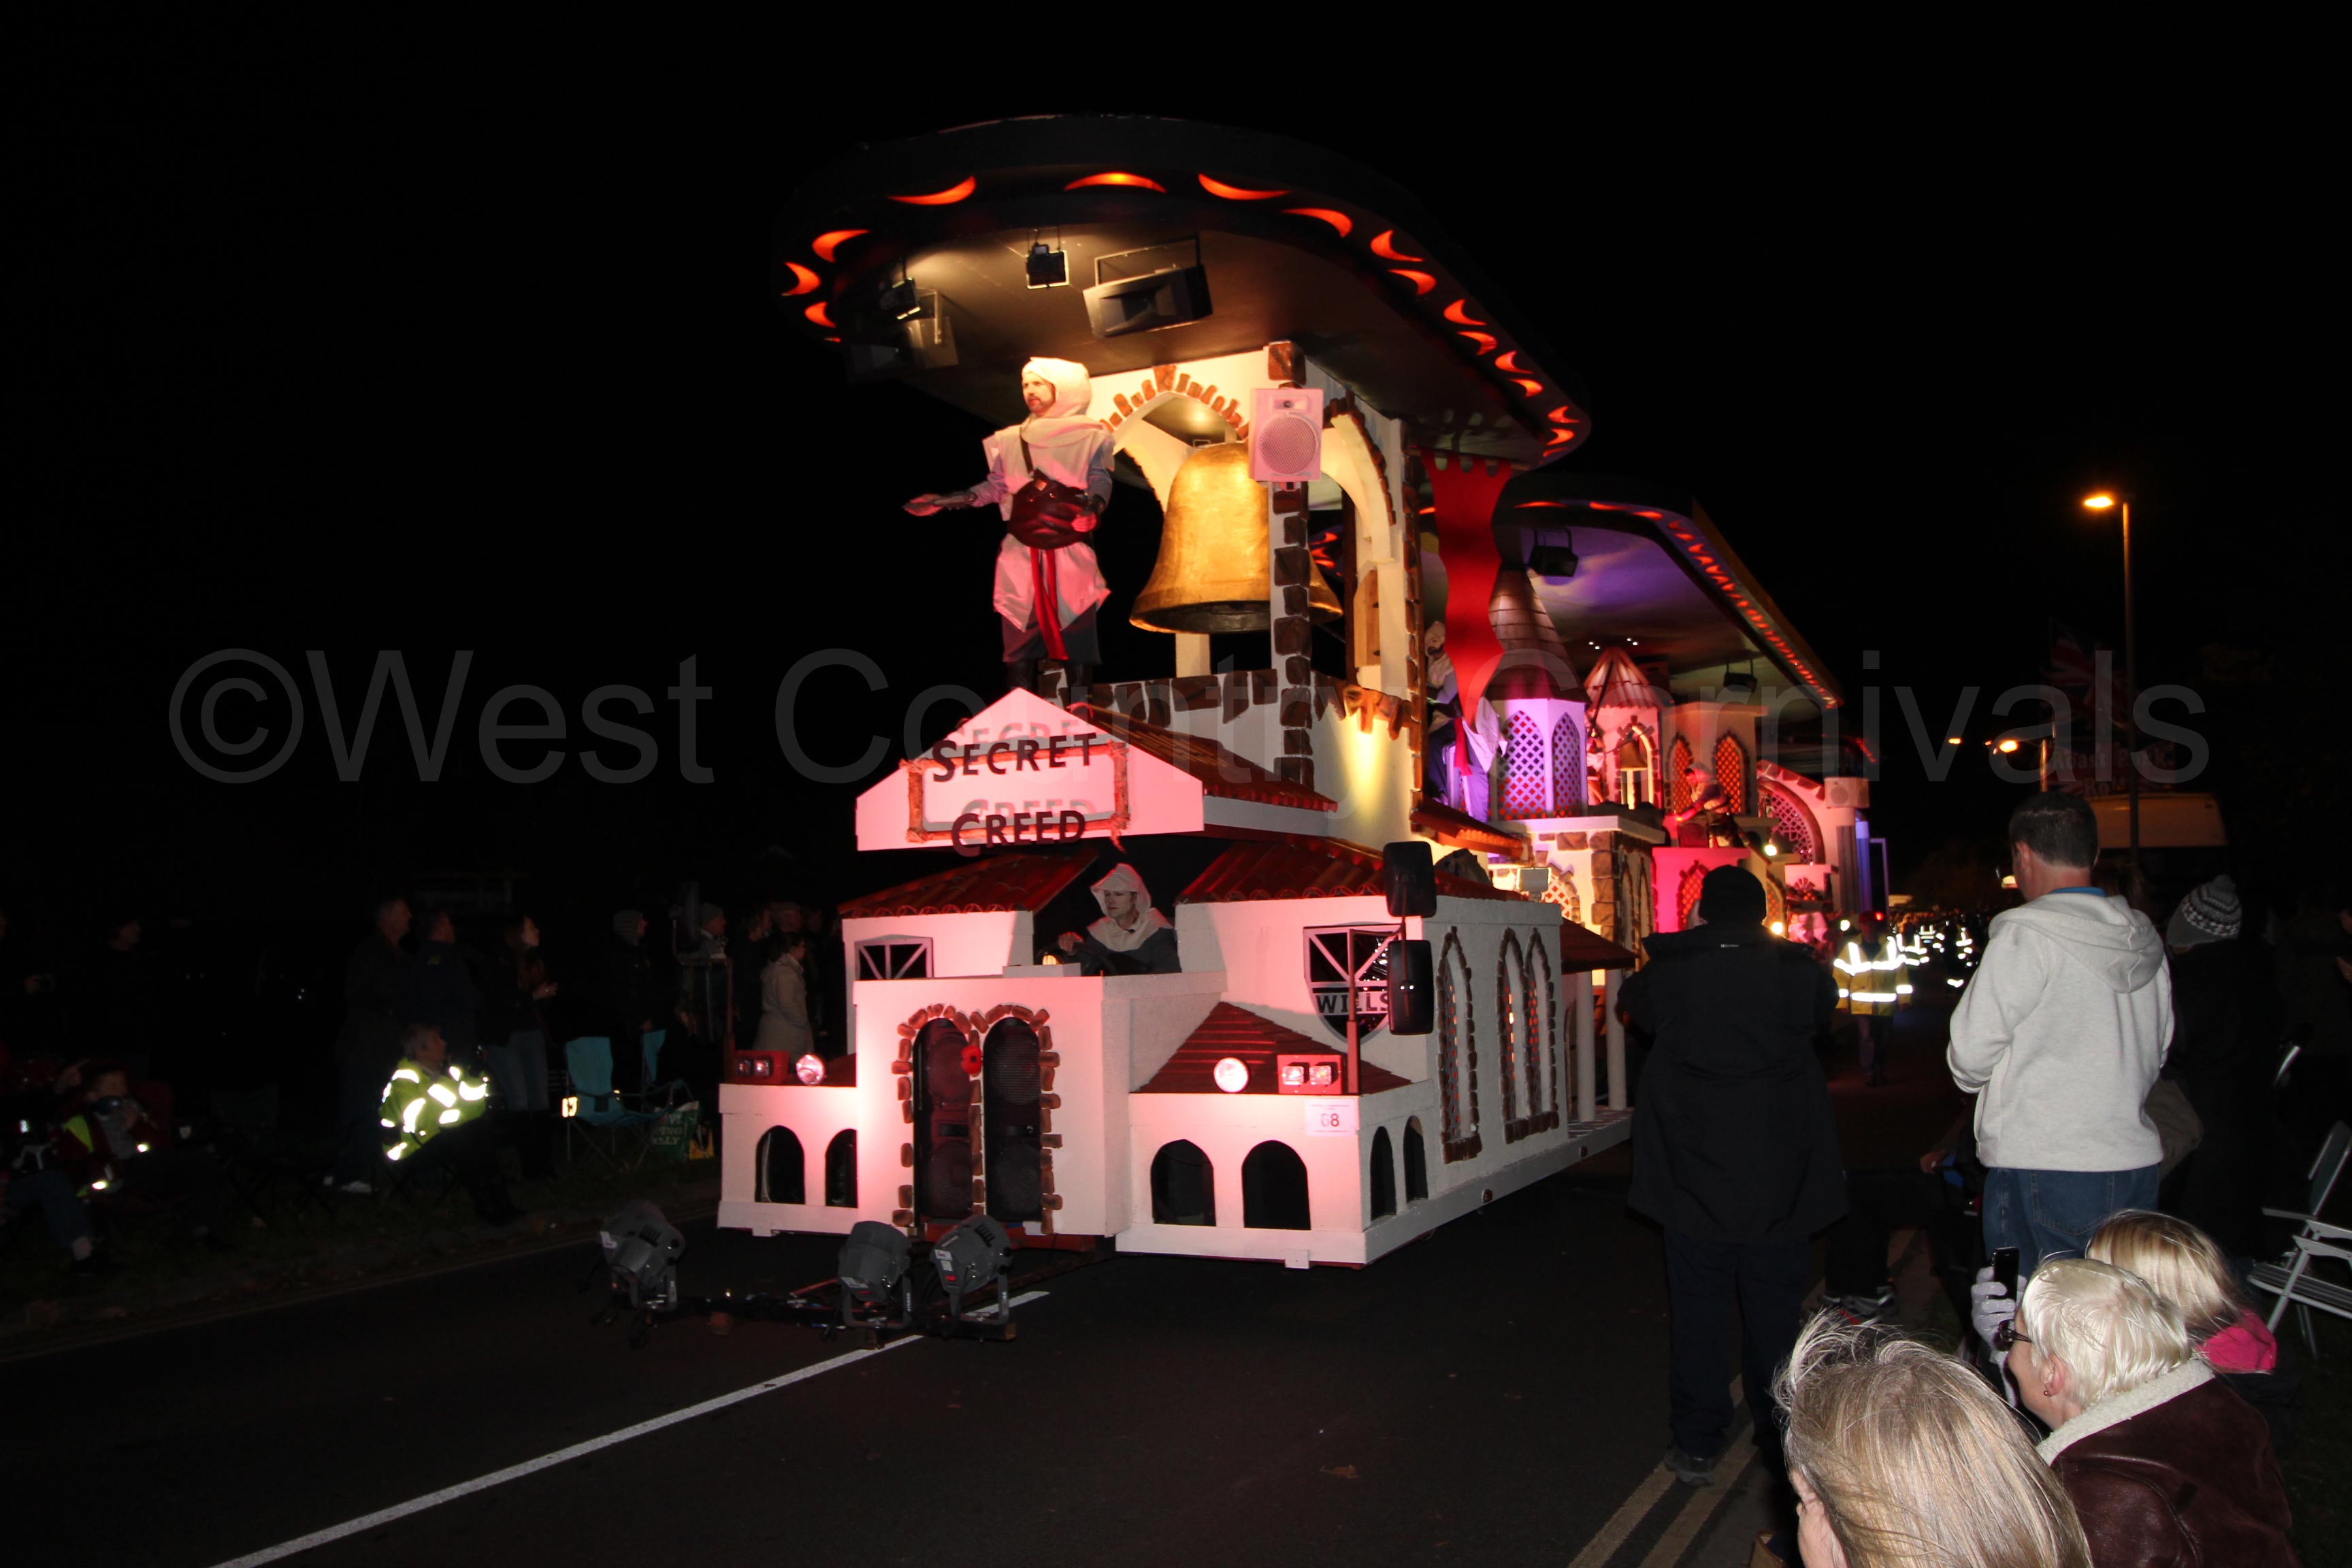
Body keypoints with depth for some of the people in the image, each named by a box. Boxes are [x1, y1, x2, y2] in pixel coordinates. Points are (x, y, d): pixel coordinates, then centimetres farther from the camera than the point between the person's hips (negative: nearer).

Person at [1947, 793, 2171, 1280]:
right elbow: (2156, 1056, 18)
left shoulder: (2025, 937, -12)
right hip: (2138, 1164, 7)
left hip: (2042, 1168, -7)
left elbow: (1969, 1056, -10)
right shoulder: (2145, 940, 9)